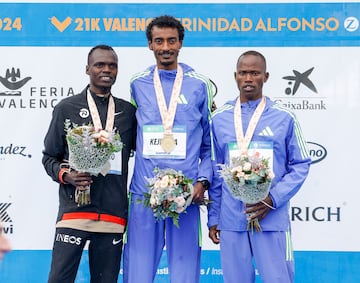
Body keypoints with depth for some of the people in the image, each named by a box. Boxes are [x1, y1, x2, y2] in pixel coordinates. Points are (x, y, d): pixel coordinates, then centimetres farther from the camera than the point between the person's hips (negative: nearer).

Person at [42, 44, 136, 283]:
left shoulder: (128, 111, 13)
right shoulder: (66, 109, 7)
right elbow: (49, 157, 10)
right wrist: (65, 175, -9)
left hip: (113, 215, 2)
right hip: (74, 211, -2)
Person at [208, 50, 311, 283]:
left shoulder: (284, 118, 2)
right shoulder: (220, 118, 8)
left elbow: (301, 165, 2)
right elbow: (215, 171, 11)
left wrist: (273, 199, -11)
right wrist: (213, 217, 9)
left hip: (273, 219, -2)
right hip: (230, 220, 2)